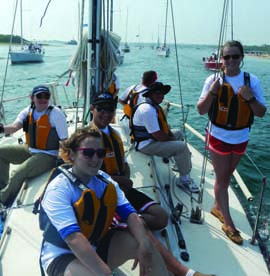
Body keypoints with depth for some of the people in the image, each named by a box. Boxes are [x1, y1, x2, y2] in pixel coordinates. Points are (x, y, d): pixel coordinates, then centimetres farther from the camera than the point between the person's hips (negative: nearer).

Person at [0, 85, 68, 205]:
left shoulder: (56, 113, -15)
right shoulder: (28, 111, 2)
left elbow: (64, 140, -16)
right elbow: (14, 127, -14)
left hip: (48, 156, -7)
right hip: (30, 150, 7)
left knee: (18, 173, -24)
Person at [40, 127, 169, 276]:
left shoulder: (105, 180, -1)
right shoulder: (58, 190, -22)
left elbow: (128, 212, -10)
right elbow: (73, 238, -33)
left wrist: (144, 243, -28)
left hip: (96, 245, 6)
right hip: (63, 255, -6)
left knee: (147, 244, -11)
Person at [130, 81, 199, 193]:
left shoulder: (155, 106, 10)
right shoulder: (147, 109, -25)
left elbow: (164, 125, 18)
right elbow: (158, 135, -28)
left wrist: (170, 134, 0)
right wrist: (171, 139, -11)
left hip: (152, 139, 12)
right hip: (147, 145, -12)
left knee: (178, 133, 27)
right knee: (182, 146, -21)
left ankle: (179, 164, 32)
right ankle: (184, 180, -9)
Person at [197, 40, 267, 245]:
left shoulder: (252, 81, -5)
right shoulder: (214, 80, -10)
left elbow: (262, 113, -4)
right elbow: (201, 110, -11)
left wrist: (250, 98, -23)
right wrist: (212, 92, -26)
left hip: (241, 139, 3)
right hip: (219, 137, -3)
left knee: (226, 177, 19)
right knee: (222, 179, 4)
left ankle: (218, 207, 41)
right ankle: (229, 224, 15)